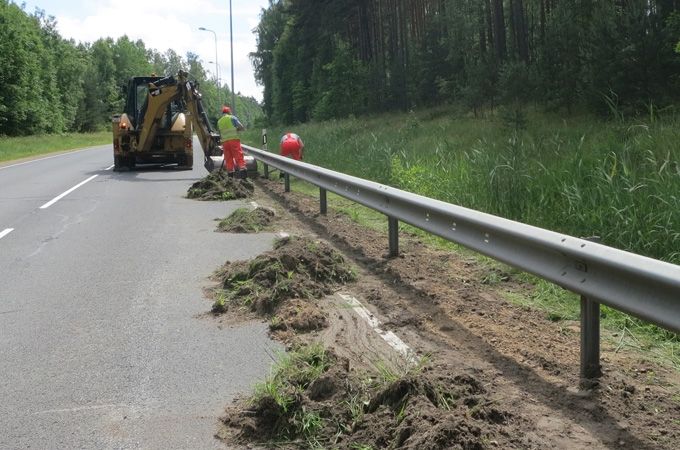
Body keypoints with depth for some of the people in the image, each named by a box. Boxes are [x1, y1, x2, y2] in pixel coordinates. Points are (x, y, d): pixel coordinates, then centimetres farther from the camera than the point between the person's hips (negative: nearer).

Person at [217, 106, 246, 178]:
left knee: (228, 159, 7)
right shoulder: (232, 118, 2)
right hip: (234, 140, -4)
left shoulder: (219, 122, 15)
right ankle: (242, 170, -18)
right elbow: (242, 128, -4)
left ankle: (230, 174, 5)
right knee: (239, 156, -5)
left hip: (225, 141, 4)